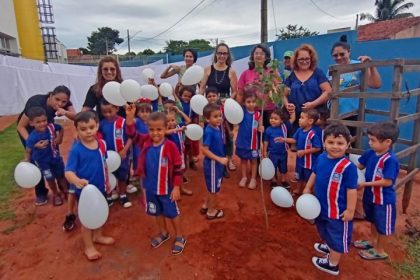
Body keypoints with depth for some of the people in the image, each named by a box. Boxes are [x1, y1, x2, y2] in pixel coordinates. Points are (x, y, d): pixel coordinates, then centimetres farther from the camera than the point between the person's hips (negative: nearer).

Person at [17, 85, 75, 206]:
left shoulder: (65, 103, -28)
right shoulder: (36, 103, -39)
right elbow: (21, 126, -30)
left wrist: (65, 112, -55)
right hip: (28, 128, -3)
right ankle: (40, 193, 10)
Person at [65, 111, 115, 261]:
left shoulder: (102, 144, -7)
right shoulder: (76, 149, -23)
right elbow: (68, 171, -28)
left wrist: (107, 181, 14)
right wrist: (76, 181, -49)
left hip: (100, 187, 6)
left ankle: (98, 236, 50)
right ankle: (89, 247, 33)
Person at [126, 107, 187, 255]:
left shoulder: (170, 146, -21)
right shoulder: (145, 141, -7)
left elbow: (177, 168, -16)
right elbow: (132, 134, -6)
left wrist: (176, 187, -14)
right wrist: (130, 116, -22)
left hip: (167, 188, -5)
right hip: (150, 187, 5)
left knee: (172, 213, 14)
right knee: (157, 212, 23)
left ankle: (179, 237, 34)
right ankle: (163, 233, 47)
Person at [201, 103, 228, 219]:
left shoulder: (217, 128, -1)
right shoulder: (209, 131, -26)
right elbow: (204, 150, -28)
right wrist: (220, 159, -28)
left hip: (217, 162, 9)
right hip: (212, 163, -9)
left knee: (213, 187, 25)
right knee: (214, 188, 9)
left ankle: (205, 206, 43)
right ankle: (211, 211, 29)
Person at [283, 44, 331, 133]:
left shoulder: (318, 73, 3)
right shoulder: (292, 76, 11)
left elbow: (328, 91, -4)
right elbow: (284, 95, 13)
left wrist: (313, 104, -16)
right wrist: (287, 104, -8)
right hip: (296, 118, 2)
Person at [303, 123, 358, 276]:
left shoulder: (348, 166, -26)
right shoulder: (321, 158, -6)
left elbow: (351, 190, -21)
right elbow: (314, 174, 10)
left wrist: (350, 210, -17)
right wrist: (307, 189, 12)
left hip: (338, 210, -7)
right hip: (321, 206, 7)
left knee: (337, 236, 14)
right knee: (326, 230, 31)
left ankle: (332, 264, 33)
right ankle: (329, 247, 58)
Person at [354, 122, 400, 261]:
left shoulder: (390, 160, -29)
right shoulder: (370, 153, -9)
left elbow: (387, 182, -28)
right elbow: (359, 166, 5)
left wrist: (365, 184, -25)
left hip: (384, 199, -7)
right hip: (370, 195, 7)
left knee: (383, 226, 15)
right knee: (373, 221, 28)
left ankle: (380, 251, 34)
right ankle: (372, 242, 50)